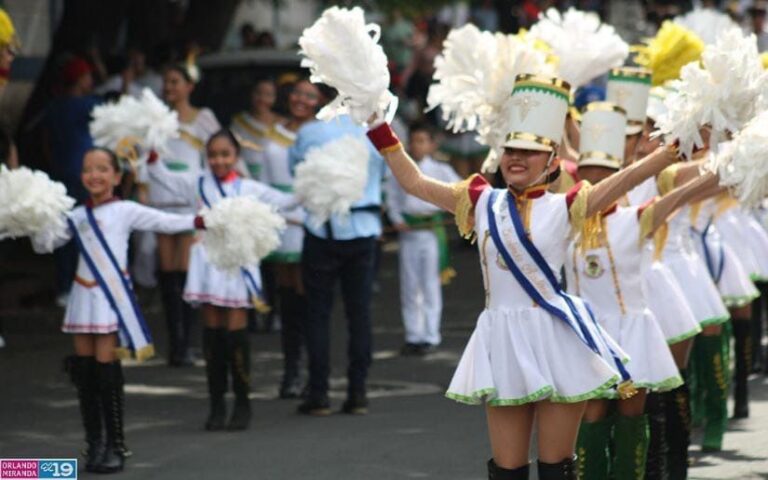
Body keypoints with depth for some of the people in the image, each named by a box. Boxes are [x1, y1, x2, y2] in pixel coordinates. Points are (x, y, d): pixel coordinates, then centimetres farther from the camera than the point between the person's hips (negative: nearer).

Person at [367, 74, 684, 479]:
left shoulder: (564, 208, 0)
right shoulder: (483, 203, 9)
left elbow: (629, 177, -8)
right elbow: (414, 182, 14)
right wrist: (380, 132, 11)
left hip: (555, 341, -3)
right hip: (503, 343, 3)